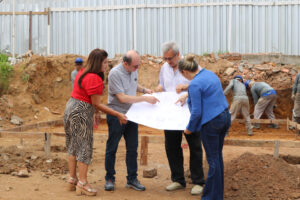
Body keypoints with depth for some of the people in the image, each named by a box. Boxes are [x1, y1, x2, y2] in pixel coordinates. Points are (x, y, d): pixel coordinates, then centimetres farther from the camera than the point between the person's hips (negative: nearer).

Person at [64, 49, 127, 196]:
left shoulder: (82, 73, 11)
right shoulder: (94, 79, -19)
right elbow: (97, 104, -18)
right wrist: (118, 115, -15)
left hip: (70, 108, 10)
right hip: (81, 113, -10)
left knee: (73, 146, 14)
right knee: (85, 147, -3)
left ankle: (72, 180, 22)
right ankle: (82, 184, 1)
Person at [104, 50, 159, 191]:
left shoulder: (133, 70, 3)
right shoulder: (115, 73, -19)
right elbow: (122, 98, -23)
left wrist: (144, 90, 4)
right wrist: (145, 99, -24)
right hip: (116, 115, -6)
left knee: (132, 148, 8)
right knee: (111, 148, 5)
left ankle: (132, 179, 17)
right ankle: (109, 179, 17)